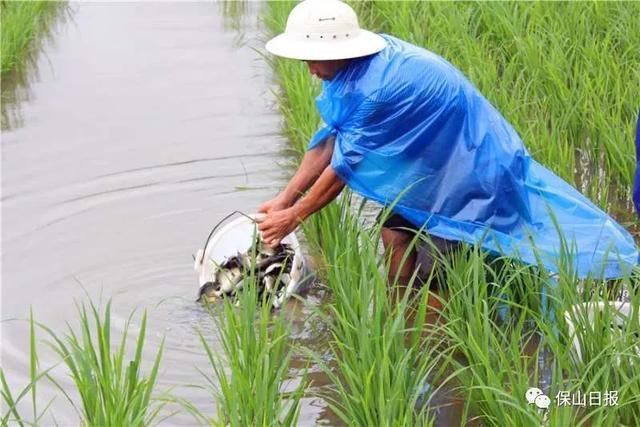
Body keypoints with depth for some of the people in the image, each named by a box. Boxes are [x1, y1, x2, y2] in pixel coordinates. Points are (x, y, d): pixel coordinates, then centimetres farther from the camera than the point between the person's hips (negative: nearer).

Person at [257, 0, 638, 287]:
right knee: (395, 232, 5)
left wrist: (294, 217, -12)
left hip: (472, 170, -9)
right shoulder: (358, 64, -5)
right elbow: (330, 138, 1)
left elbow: (345, 164, -24)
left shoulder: (377, 87, -33)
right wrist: (286, 199, 0)